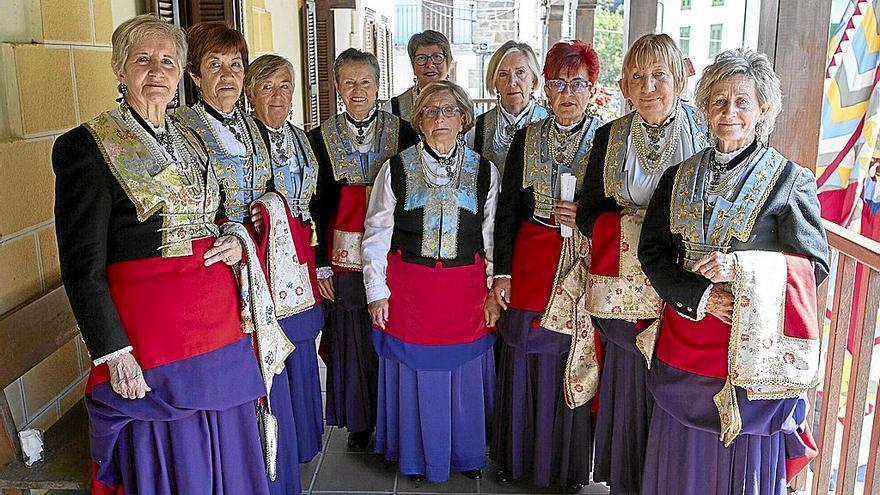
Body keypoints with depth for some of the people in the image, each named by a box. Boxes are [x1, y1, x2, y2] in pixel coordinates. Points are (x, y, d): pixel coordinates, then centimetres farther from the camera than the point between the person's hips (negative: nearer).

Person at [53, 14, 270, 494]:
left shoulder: (190, 138, 11)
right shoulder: (90, 145, -8)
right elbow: (83, 266, -11)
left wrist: (234, 244, 2)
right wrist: (114, 354, -16)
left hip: (219, 320, 6)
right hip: (149, 325, -6)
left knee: (225, 455, 15)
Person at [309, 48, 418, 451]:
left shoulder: (402, 132, 2)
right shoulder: (320, 138, 3)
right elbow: (315, 206, 3)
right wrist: (320, 264, -2)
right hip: (343, 258, 0)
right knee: (351, 340, 7)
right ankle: (358, 421, 26)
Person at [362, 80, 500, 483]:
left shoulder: (484, 171, 4)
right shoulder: (396, 168, -1)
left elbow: (493, 237, 6)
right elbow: (377, 234, 1)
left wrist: (494, 294, 3)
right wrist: (377, 291, -2)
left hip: (466, 290, 1)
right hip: (408, 288, -1)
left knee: (464, 373, 11)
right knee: (416, 373, 9)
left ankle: (466, 453, 33)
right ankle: (417, 456, 30)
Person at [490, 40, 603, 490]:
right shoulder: (527, 139, 5)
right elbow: (506, 210, 5)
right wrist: (501, 272, 0)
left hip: (584, 268, -1)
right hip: (530, 263, 2)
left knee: (575, 364, 6)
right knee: (525, 363, 8)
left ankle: (570, 462, 25)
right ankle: (519, 456, 27)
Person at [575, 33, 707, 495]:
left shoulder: (709, 133, -2)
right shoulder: (609, 137, 5)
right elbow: (589, 214, 4)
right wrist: (639, 229, -12)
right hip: (625, 292, 2)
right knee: (628, 384, 8)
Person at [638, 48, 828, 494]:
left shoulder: (791, 180, -4)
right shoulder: (679, 177, 7)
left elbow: (815, 264, -7)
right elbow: (652, 251, 3)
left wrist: (740, 266, -21)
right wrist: (700, 297, -12)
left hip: (753, 349, -3)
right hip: (684, 339, 3)